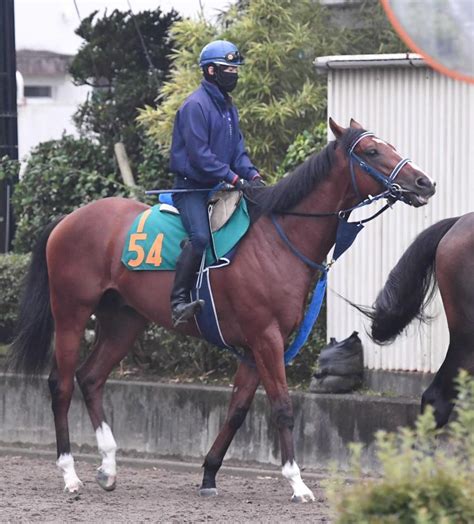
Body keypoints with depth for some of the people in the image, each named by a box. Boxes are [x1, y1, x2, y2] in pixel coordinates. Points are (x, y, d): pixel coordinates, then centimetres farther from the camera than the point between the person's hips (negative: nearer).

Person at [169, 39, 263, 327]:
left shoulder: (228, 107, 16)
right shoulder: (196, 106, -13)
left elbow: (237, 148, 16)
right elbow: (199, 155, -20)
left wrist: (252, 174, -4)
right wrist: (234, 178, -23)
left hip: (218, 186, 9)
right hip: (191, 187, -9)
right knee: (201, 236, -29)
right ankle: (179, 300, -29)